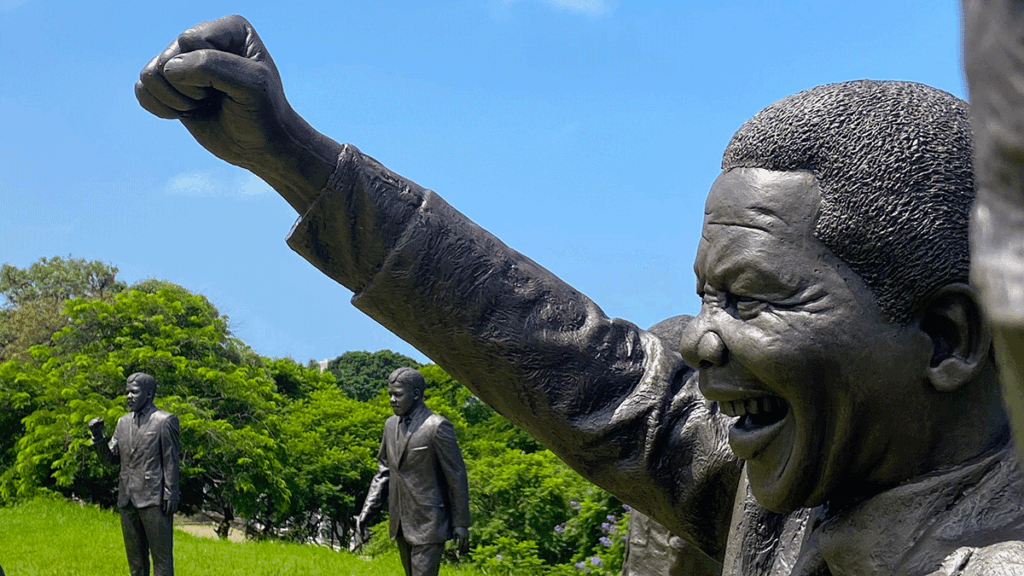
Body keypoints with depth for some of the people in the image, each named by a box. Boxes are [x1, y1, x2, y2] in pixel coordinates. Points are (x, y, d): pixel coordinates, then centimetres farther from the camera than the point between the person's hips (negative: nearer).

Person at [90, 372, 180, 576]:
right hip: (128, 498, 7)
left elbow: (171, 461, -6)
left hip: (154, 498, -7)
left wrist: (170, 496, -11)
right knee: (135, 556, 12)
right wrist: (98, 436, -3)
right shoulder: (123, 422, 15)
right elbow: (110, 458, 14)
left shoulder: (165, 421, -4)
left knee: (161, 555, -5)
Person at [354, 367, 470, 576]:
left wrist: (461, 525, -9)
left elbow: (457, 476, -10)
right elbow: (384, 471, 16)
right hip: (401, 524, 7)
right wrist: (367, 511, 5)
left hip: (429, 524, -7)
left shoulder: (437, 427, -13)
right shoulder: (391, 425, 9)